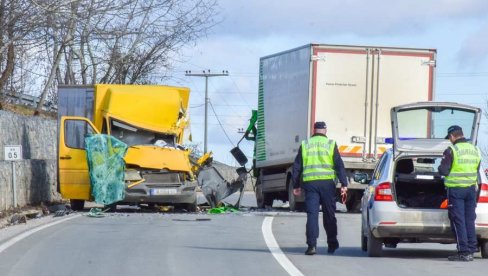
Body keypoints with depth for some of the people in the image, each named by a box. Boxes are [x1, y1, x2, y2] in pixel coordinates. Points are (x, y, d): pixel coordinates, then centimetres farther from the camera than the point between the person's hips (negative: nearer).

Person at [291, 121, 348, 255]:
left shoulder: (305, 144, 10)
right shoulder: (330, 144, 5)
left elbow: (297, 167, 10)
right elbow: (339, 165, -1)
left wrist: (296, 186, 15)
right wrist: (344, 184, -2)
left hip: (310, 183, 1)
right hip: (327, 183, -1)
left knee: (312, 214, -2)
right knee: (329, 215, 9)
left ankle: (312, 244, -14)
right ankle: (332, 245, 18)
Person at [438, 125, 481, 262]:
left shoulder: (451, 150, -12)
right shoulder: (475, 150, 9)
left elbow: (443, 171, -13)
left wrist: (440, 167, 7)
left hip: (455, 189, -6)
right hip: (471, 188, 6)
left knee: (458, 221, -2)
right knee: (469, 220, 11)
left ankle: (464, 252, -6)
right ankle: (471, 249, 11)